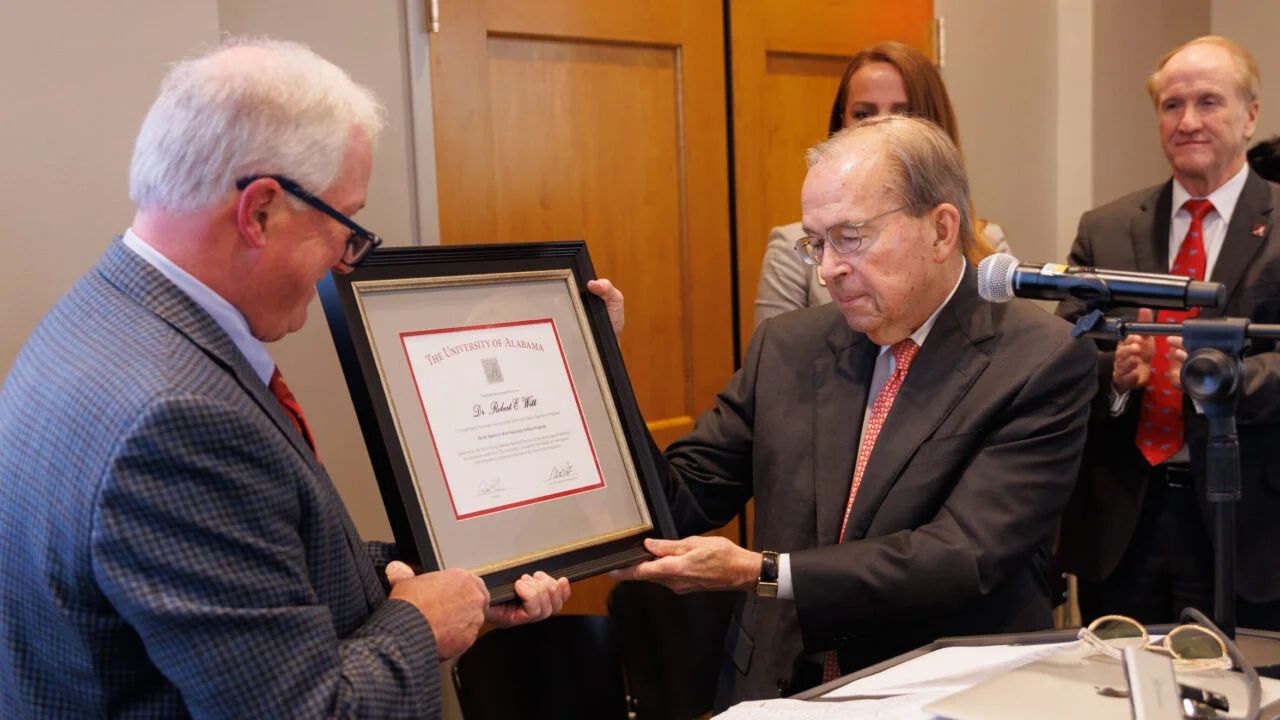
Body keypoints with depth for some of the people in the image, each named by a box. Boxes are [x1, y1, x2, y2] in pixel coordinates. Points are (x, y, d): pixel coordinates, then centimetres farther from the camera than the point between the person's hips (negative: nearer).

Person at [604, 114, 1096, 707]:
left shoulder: (1043, 362, -8)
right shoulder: (786, 348, 7)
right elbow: (681, 499, 7)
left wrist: (759, 570, -20)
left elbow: (965, 555, -16)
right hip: (778, 689, 4)